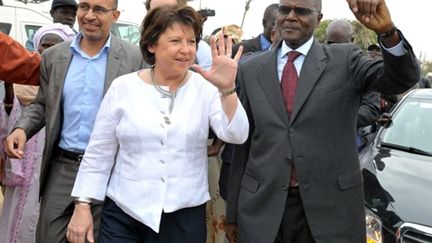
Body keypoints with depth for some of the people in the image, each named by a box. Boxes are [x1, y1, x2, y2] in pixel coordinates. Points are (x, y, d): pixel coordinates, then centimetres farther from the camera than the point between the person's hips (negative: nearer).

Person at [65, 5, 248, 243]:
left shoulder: (206, 88, -2)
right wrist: (82, 207, -1)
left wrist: (227, 89, -27)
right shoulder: (123, 87, -2)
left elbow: (236, 135, -14)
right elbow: (98, 153, 2)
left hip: (185, 217, 0)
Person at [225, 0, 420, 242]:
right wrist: (233, 212, 8)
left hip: (331, 207, -1)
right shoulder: (251, 70, 6)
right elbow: (242, 144, 8)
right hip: (263, 208, 2)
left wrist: (387, 30, -32)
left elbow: (403, 78, -13)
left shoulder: (345, 60, 1)